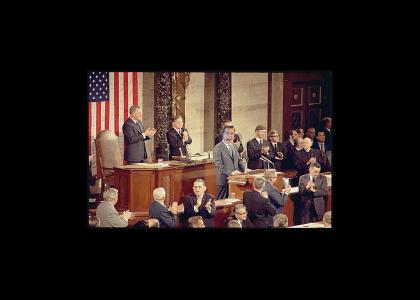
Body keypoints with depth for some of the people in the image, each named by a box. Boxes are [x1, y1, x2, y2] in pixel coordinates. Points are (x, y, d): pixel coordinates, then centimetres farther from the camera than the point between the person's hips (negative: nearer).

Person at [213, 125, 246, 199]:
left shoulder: (234, 147, 17)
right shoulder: (218, 148, -9)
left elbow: (239, 160, 21)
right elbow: (219, 165, -15)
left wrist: (244, 169, 2)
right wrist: (230, 172, -24)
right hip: (224, 180, -6)